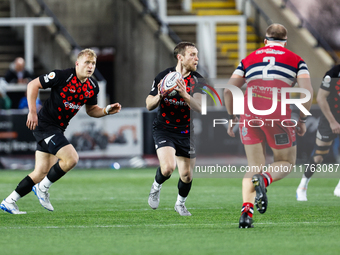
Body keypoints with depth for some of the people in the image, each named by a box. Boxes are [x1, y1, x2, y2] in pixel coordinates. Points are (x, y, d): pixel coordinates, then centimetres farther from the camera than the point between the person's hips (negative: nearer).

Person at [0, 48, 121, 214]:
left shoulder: (93, 87, 3)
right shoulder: (62, 76, -18)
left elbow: (91, 109, 18)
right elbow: (33, 85, -12)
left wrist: (107, 111, -2)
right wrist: (32, 111, -19)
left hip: (58, 129, 8)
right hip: (45, 124, -8)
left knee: (42, 173, 8)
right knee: (71, 158, -21)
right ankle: (42, 188, -2)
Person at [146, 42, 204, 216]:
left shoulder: (198, 81, -5)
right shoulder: (163, 77, -8)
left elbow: (199, 108, -18)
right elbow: (149, 105, -1)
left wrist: (185, 95, -36)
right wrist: (159, 96, -22)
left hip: (187, 132, 3)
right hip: (164, 129, -3)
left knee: (187, 174, 5)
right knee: (168, 167, -24)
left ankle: (180, 203, 34)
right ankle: (156, 187, 9)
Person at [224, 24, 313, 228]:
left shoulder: (249, 59, 20)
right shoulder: (296, 60, 13)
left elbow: (229, 90, 11)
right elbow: (307, 91, -1)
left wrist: (232, 117, 21)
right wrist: (303, 120, 8)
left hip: (250, 115, 3)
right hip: (278, 116, -2)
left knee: (255, 167, 12)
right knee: (286, 163, 16)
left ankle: (246, 211, -12)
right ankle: (263, 180, -18)